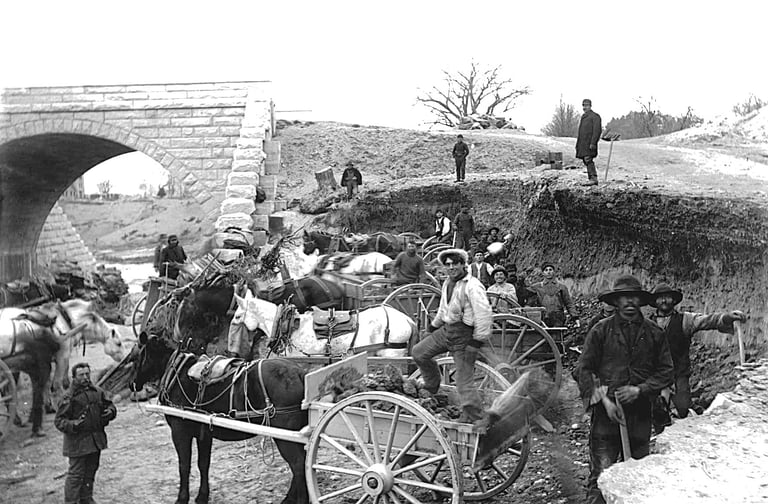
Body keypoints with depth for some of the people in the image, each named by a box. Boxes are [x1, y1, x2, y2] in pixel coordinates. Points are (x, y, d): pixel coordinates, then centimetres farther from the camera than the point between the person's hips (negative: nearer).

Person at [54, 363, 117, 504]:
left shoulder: (97, 392, 5)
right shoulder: (69, 397, -13)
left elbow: (109, 405, 18)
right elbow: (59, 421, -12)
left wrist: (111, 411, -5)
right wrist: (73, 425, -29)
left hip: (96, 439, 6)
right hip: (77, 441, -6)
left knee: (90, 471, 18)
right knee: (76, 474, -3)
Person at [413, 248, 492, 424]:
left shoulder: (473, 286, -18)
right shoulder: (447, 283, 10)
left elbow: (484, 315, -23)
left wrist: (477, 341, -23)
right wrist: (434, 325, 35)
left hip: (464, 335, -9)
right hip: (446, 330, 9)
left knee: (464, 379, -5)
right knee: (419, 352, 13)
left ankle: (473, 418, 8)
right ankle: (432, 386, 34)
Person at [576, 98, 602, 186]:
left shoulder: (595, 116, -6)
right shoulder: (583, 117, 21)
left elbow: (597, 130, -14)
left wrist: (593, 143, -22)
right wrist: (578, 144, 19)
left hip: (589, 142, -9)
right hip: (583, 143, 9)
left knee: (588, 160, -18)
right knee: (586, 161, 7)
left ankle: (593, 178, -18)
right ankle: (591, 179, 9)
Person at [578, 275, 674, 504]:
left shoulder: (654, 333, 5)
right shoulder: (601, 330, -1)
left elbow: (666, 371, 6)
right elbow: (584, 369, -1)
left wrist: (639, 390, -8)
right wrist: (604, 400, -10)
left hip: (640, 413, 3)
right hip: (606, 412, -2)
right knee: (601, 476, -4)